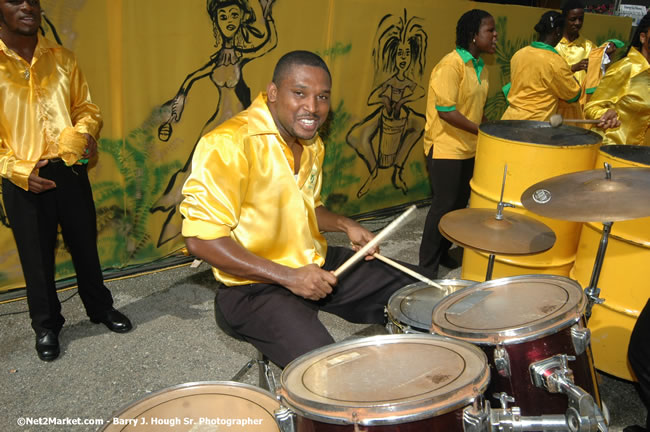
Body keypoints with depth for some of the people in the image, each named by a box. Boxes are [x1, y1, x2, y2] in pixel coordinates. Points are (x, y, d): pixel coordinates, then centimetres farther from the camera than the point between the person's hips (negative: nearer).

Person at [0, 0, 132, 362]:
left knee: (85, 246, 15)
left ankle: (101, 308, 35)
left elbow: (87, 107, 11)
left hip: (71, 171, 3)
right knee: (37, 258, 10)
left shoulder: (61, 58, 6)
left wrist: (85, 130, -11)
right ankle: (46, 325, 29)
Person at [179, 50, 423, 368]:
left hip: (318, 264, 8)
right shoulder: (229, 144, -22)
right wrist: (288, 276, -25)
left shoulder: (311, 144, 7)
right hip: (255, 285, -8)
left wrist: (345, 225, 2)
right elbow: (201, 239, -24)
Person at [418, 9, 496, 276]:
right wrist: (481, 132, -20)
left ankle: (443, 253, 31)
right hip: (445, 148, -9)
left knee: (460, 204, 15)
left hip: (469, 148, 9)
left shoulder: (480, 67, 11)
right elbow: (446, 111, -23)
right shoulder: (451, 65, -17)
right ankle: (427, 265, 11)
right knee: (443, 206, -3)